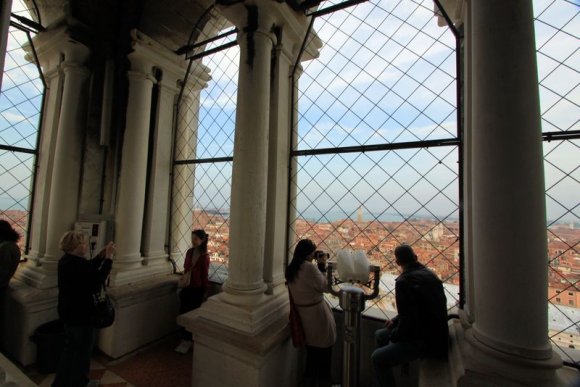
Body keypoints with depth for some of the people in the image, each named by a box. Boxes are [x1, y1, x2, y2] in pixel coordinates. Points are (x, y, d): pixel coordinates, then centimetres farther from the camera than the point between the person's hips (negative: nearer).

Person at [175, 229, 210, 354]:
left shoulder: (204, 256, -17)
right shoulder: (189, 252, -1)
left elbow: (204, 275, -11)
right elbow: (185, 268, 12)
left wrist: (203, 291, -7)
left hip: (197, 289, -5)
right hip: (186, 287, 5)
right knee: (183, 313, 12)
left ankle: (187, 341, 25)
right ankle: (185, 339, 30)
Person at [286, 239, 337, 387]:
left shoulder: (291, 268, 0)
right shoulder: (309, 267, -26)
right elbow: (322, 286, -15)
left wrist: (319, 266, 1)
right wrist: (322, 265, -9)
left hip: (302, 312, 8)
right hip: (316, 312, -7)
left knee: (312, 347, 24)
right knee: (323, 347, 15)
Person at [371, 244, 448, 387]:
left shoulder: (404, 281, -24)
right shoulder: (429, 274, 5)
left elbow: (408, 322, -24)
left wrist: (393, 336, -5)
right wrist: (395, 320, 11)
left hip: (427, 343, -10)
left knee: (377, 358, -14)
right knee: (380, 335, 17)